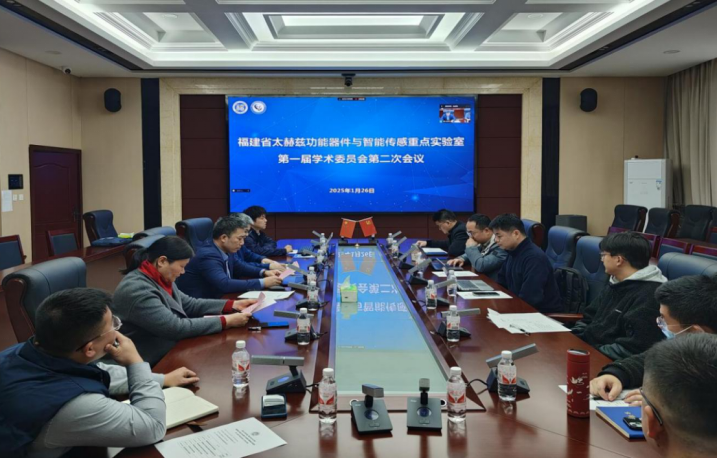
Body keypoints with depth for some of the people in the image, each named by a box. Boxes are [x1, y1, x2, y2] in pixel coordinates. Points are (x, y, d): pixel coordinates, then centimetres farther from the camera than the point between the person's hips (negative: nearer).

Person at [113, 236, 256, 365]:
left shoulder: (159, 279, 4)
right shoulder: (136, 291, -25)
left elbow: (189, 304, 14)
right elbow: (176, 328, -27)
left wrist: (232, 305, 4)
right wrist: (225, 321, -22)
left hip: (173, 350, 9)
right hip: (155, 364, -9)